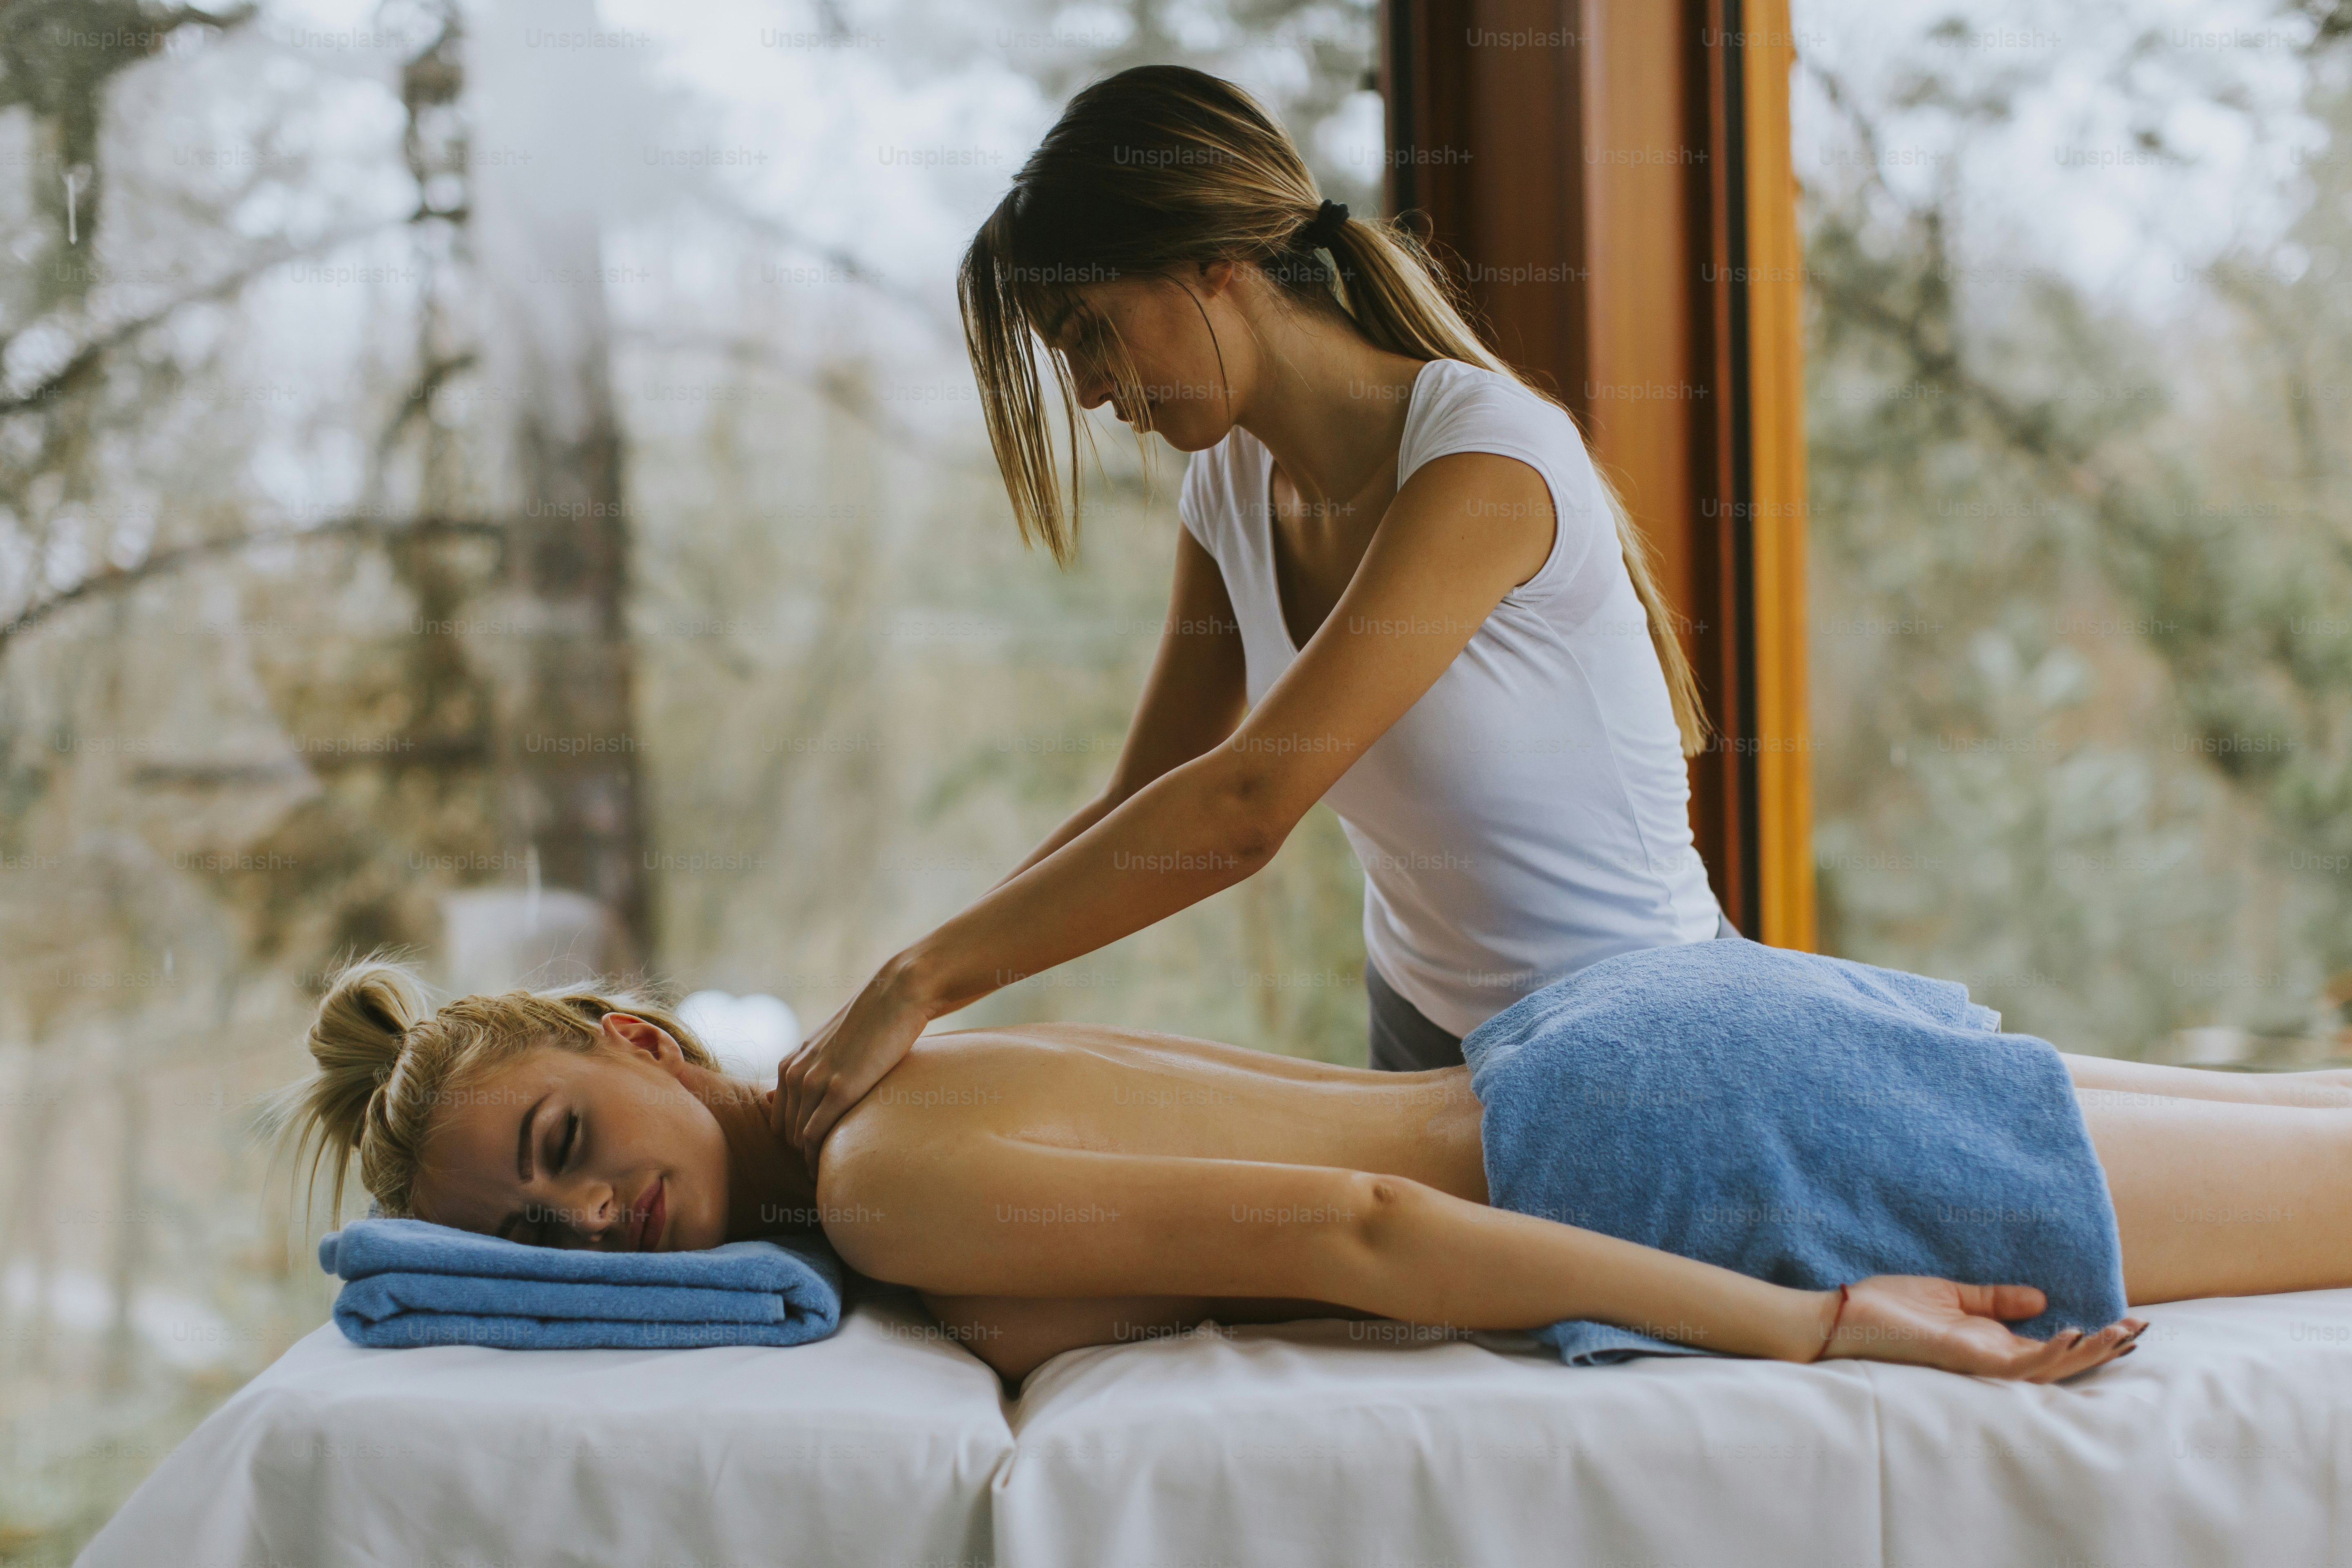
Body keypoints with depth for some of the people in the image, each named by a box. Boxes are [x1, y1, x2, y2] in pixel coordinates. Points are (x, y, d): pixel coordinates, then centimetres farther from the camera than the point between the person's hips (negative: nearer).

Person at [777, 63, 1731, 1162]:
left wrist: (919, 982, -30)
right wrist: (893, 998, -8)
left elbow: (1243, 805, -31)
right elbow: (1139, 811, 4)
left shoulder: (1487, 451, -25)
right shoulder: (1233, 486, 0)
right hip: (1422, 1029, 7)